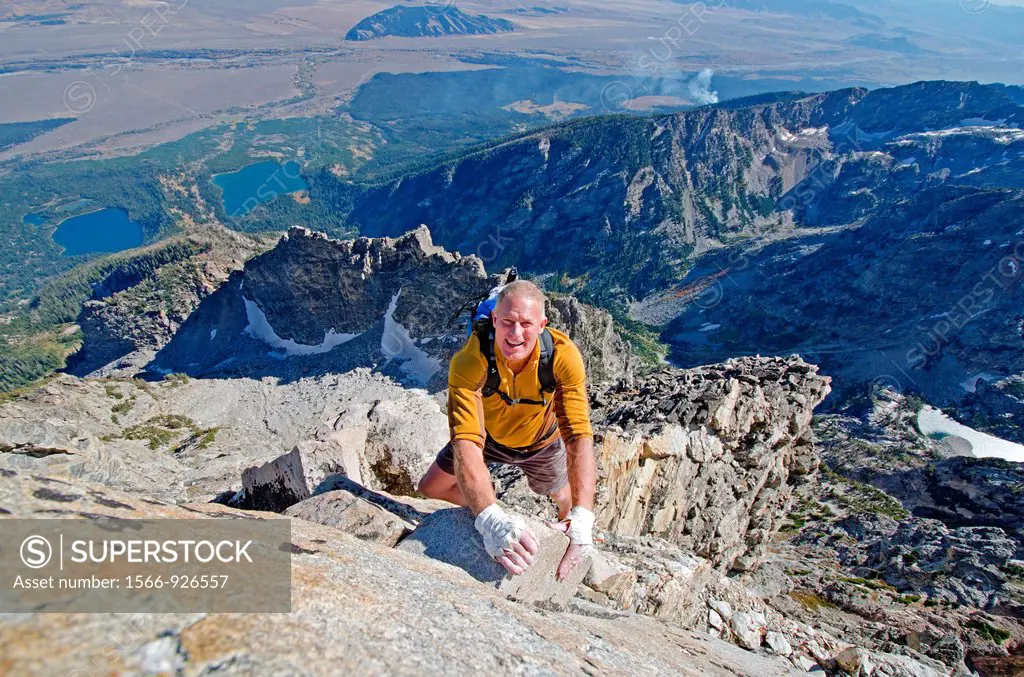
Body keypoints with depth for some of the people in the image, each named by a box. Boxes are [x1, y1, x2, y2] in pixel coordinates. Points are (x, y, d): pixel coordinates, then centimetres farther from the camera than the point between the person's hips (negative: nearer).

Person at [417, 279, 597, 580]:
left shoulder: (564, 355, -38)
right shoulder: (468, 362, -40)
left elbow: (579, 434, -42)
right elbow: (466, 440, -48)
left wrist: (582, 517, -54)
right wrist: (490, 519, -63)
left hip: (541, 441, 0)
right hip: (488, 434, 0)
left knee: (564, 496, 20)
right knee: (429, 489, 4)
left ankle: (570, 523, 58)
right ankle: (482, 513, 32)